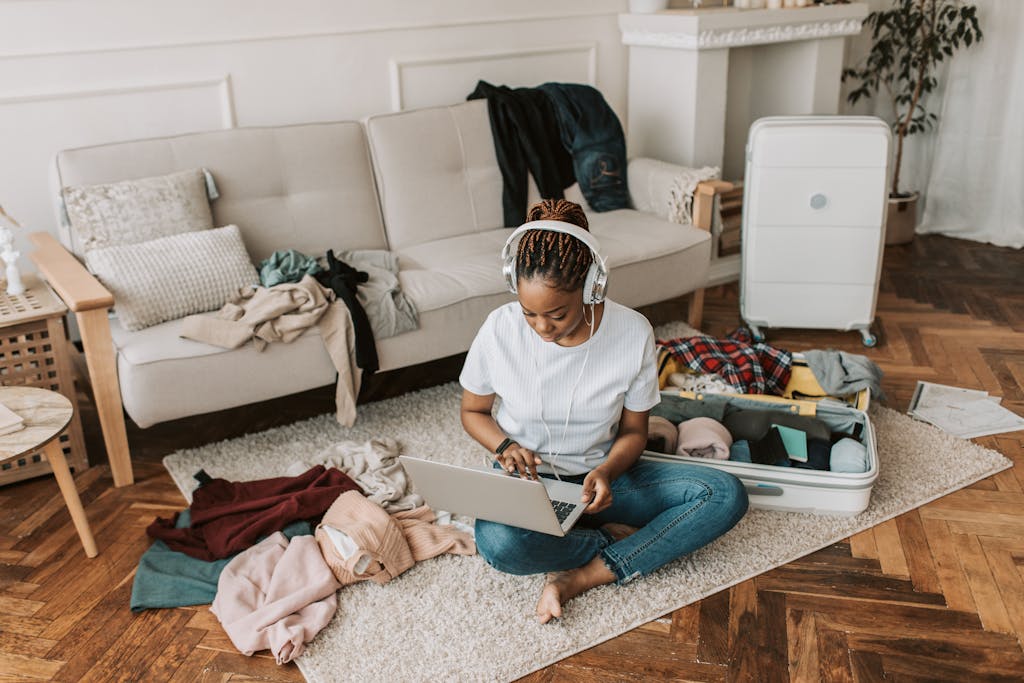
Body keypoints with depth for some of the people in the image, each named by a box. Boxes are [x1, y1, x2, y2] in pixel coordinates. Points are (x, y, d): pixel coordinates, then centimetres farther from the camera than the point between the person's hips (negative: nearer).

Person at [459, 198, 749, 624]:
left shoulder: (633, 332, -16)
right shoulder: (500, 329, -16)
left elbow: (633, 431, -3)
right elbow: (472, 411, 1)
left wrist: (606, 472, -24)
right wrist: (504, 446, -19)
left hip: (601, 477, 2)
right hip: (527, 478, -1)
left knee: (727, 494, -19)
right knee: (499, 544, -37)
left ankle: (579, 577, -22)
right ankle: (615, 539, -10)